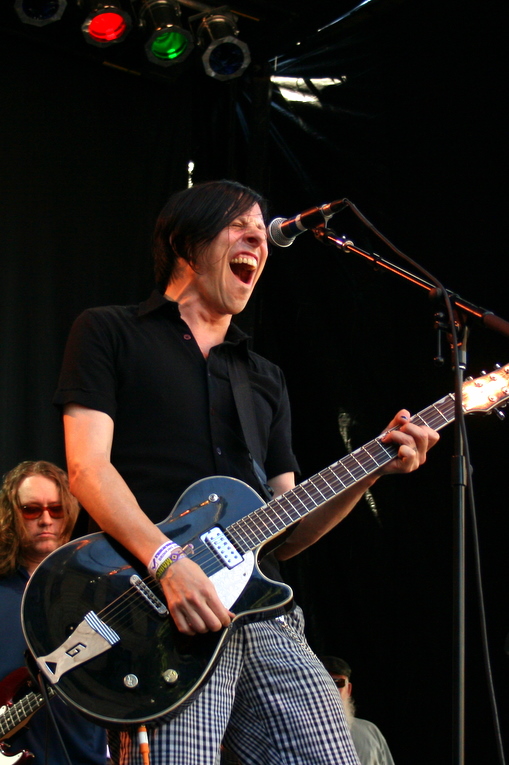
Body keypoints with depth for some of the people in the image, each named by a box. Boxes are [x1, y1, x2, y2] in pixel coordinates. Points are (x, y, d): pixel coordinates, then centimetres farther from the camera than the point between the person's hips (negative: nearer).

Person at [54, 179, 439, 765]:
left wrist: (373, 468, 5)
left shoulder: (264, 379, 26)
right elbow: (88, 468, -5)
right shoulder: (109, 333, 9)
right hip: (163, 610, -6)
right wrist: (167, 560, -20)